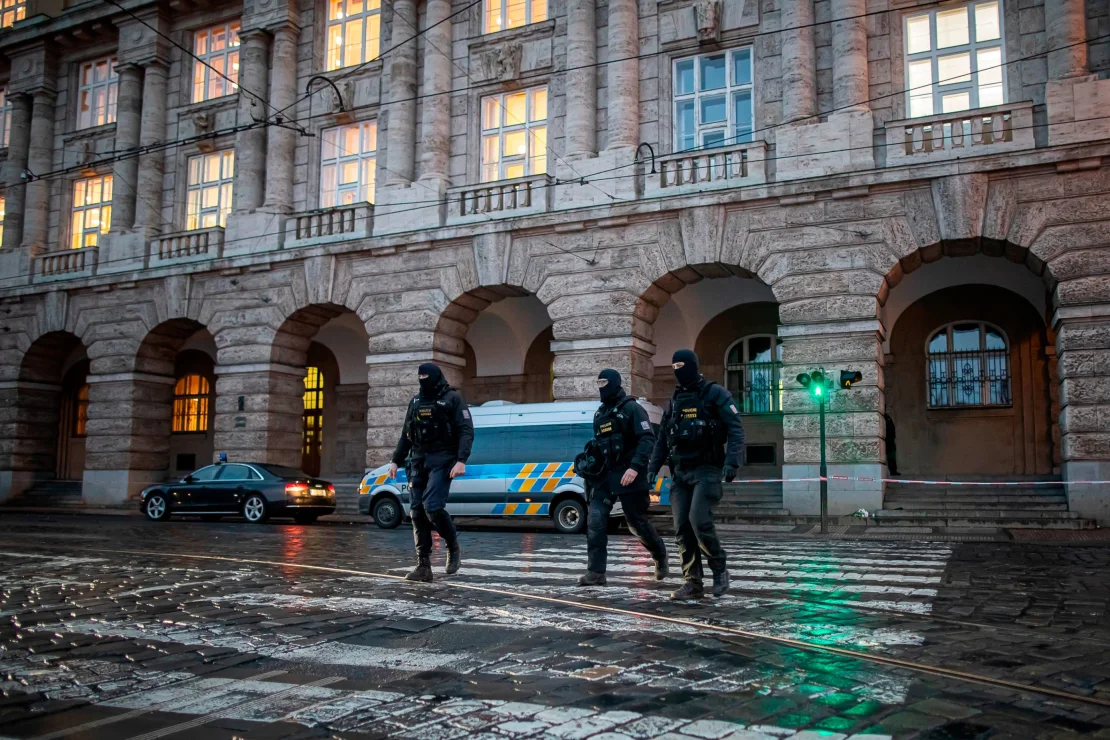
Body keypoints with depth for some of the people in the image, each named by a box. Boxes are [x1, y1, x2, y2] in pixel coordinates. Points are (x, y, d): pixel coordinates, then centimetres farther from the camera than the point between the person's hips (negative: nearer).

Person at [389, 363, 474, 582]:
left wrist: (461, 460, -20)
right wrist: (396, 461, 16)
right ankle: (423, 566, 5)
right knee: (417, 512, 1)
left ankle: (454, 549, 5)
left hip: (441, 462, -6)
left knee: (432, 507, -19)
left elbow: (466, 432, -9)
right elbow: (406, 435, 22)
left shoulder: (452, 399, -2)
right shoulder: (416, 401, 16)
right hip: (418, 462, 6)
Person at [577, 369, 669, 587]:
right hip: (604, 475, 7)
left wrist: (635, 467, -27)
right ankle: (596, 572, -5)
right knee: (595, 522, -7)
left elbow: (648, 439, -16)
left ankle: (660, 555, 30)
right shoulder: (600, 413, 16)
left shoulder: (631, 408, -7)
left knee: (637, 522, 4)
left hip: (627, 475, -6)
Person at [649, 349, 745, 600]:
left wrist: (733, 462, -23)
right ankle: (693, 583, 7)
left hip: (706, 470, -6)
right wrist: (652, 467, 10)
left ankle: (719, 570, 2)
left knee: (699, 521, -19)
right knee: (682, 528, 1)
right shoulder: (675, 400, 15)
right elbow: (662, 438, 19)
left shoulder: (715, 394, -4)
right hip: (680, 473, 6)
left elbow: (735, 430, -10)